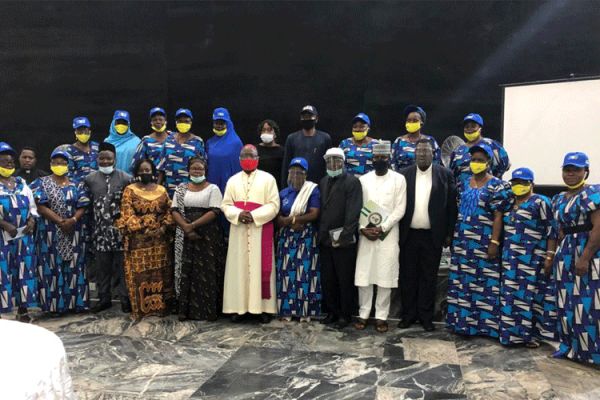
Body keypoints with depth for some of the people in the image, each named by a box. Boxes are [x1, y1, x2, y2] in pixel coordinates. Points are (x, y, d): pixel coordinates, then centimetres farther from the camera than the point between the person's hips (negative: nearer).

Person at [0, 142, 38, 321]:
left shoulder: (22, 183, 13)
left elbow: (32, 206, 17)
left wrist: (32, 221, -2)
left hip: (24, 235, 5)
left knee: (24, 270, 7)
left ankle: (22, 309, 15)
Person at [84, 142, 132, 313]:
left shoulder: (126, 178, -1)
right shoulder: (89, 179, 7)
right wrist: (93, 223, 5)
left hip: (121, 229, -2)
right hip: (100, 230, 3)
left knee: (122, 265, 1)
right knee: (102, 266, 8)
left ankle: (125, 298, 11)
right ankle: (104, 298, 21)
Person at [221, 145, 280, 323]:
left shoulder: (268, 179, 1)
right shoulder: (233, 180, 11)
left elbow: (273, 205, -5)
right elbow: (225, 205, 6)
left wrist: (254, 215, -17)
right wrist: (238, 214, -14)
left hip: (261, 230, -2)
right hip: (238, 230, 3)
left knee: (261, 267, -1)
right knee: (239, 267, 3)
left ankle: (263, 307, 5)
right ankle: (238, 307, 9)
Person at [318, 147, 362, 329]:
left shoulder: (352, 182, -7)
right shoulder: (323, 182, 14)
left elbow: (353, 212, -15)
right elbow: (321, 209, 13)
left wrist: (343, 237, -19)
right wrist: (321, 234, 5)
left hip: (344, 241, -6)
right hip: (325, 239, 6)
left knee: (345, 280, 4)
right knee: (327, 279, 11)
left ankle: (345, 314, 16)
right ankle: (332, 312, 24)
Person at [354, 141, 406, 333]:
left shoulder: (399, 179, 1)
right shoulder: (363, 179, 8)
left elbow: (400, 209, -4)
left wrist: (382, 228, -12)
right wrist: (363, 228, -9)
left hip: (388, 234, -2)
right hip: (365, 233, 2)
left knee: (385, 276, 0)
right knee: (363, 275, 3)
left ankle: (381, 316, 10)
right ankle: (363, 313, 15)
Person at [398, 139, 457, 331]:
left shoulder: (445, 174, 0)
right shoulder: (404, 174, 2)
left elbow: (451, 205, 0)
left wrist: (449, 234, -2)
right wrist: (396, 231, -1)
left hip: (432, 236, -1)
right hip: (408, 235, 1)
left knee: (429, 278, 7)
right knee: (408, 277, 9)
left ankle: (426, 316, 19)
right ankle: (408, 314, 21)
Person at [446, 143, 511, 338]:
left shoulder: (496, 185, -5)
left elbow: (498, 216, -9)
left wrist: (494, 242, -15)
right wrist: (452, 236, 10)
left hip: (483, 243, -5)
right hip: (463, 242, 6)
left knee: (484, 282, -1)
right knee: (462, 282, 9)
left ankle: (484, 323, 9)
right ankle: (463, 320, 19)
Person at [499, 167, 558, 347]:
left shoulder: (540, 202, -4)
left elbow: (551, 231, -8)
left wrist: (550, 256, -14)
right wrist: (503, 254, 13)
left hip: (532, 258, -6)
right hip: (510, 259, 6)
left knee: (530, 295, -2)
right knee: (511, 295, 6)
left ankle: (530, 333, 6)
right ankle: (513, 332, 14)